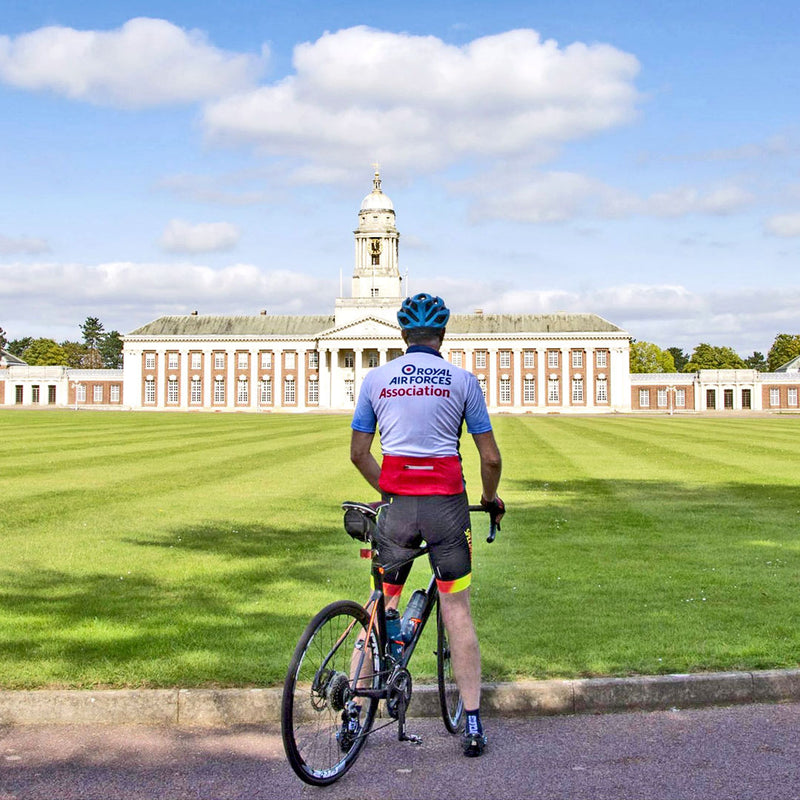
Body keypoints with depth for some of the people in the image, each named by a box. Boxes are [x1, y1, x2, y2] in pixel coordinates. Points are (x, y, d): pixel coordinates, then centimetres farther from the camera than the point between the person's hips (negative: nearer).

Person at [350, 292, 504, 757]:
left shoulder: (376, 379, 7)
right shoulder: (462, 380, 2)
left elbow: (359, 452, 11)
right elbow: (490, 457, 2)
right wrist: (491, 498, 20)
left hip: (398, 504, 1)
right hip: (446, 502, -1)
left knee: (382, 606, 13)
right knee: (457, 611, 6)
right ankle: (472, 724, 9)